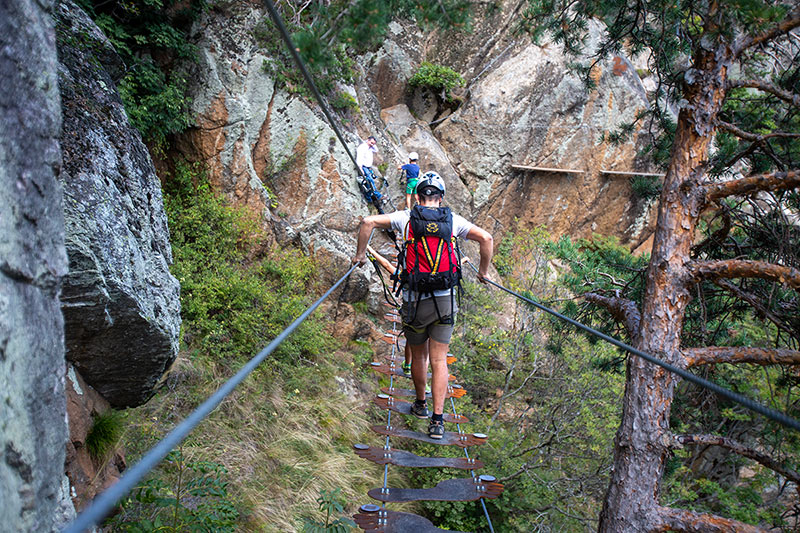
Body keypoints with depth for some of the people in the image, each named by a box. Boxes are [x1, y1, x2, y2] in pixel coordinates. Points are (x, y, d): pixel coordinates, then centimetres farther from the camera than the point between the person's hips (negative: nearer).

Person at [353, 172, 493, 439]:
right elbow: (486, 238, 0)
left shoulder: (405, 217, 0)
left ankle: (421, 404, 36)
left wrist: (360, 253, 5)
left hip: (414, 300, 0)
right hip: (444, 299, 1)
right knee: (439, 360, 3)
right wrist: (483, 272, 13)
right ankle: (437, 419, -2)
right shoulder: (453, 220, 3)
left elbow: (368, 222, -7)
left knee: (418, 355, 19)